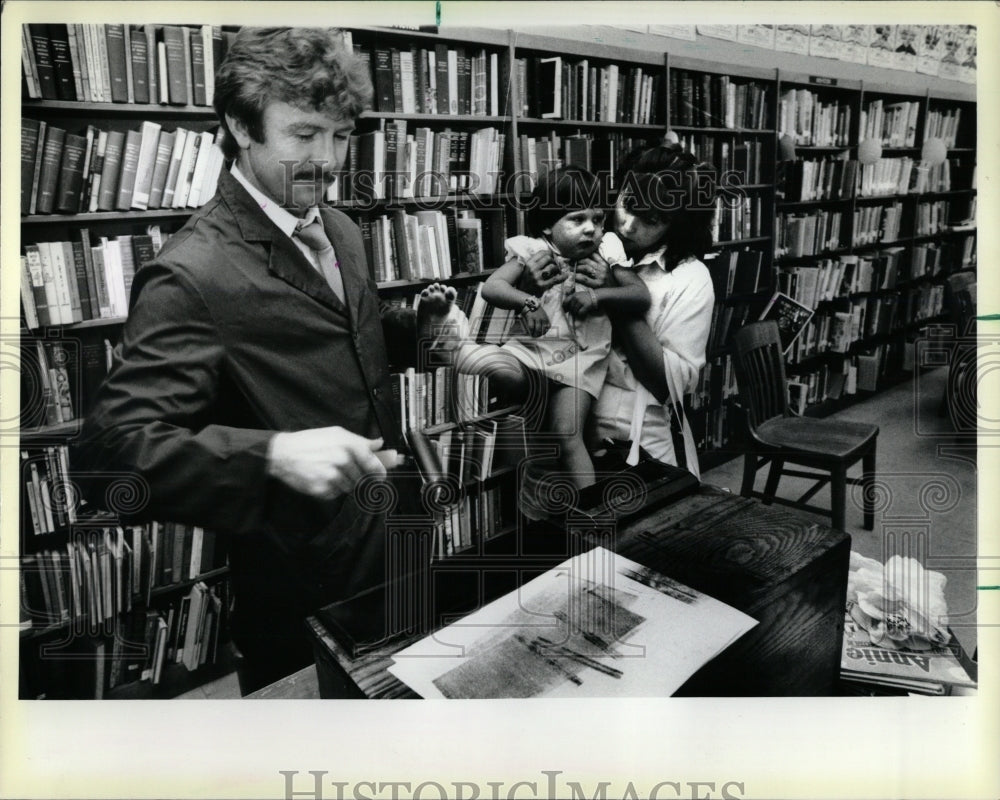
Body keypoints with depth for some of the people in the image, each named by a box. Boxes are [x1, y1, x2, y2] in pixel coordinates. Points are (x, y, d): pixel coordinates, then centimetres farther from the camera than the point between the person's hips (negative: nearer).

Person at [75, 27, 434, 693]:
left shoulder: (339, 231, 4)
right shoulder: (191, 276, -24)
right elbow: (114, 444, -29)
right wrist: (273, 455, -42)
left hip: (387, 544, 8)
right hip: (300, 597, -7)